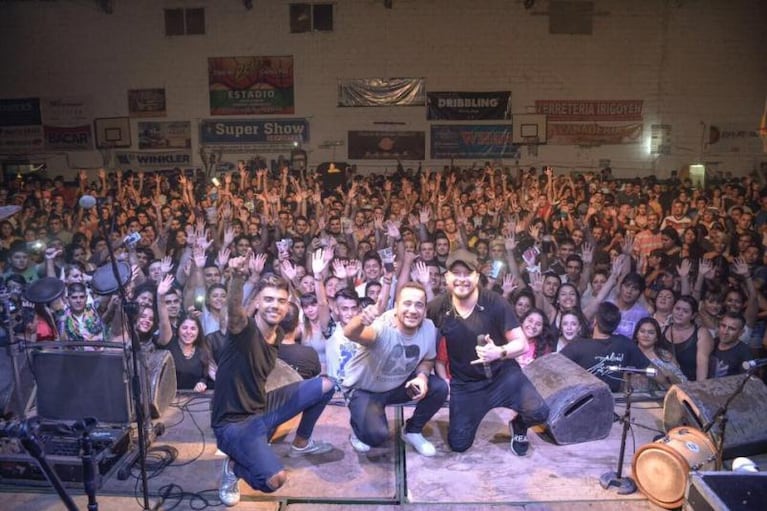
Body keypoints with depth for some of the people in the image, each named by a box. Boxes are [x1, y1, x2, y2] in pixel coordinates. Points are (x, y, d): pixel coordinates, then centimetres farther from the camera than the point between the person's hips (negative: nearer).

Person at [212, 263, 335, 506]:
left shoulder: (278, 334, 1)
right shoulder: (244, 329, -23)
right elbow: (235, 309, -49)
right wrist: (237, 276, -66)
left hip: (262, 408, 8)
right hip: (233, 422, -7)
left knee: (325, 385, 7)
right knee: (275, 479, -30)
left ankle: (301, 443, 26)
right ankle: (234, 466, 3)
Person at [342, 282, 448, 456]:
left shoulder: (429, 328, -18)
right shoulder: (382, 327, -35)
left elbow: (427, 359, 1)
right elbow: (350, 333, -57)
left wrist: (422, 376, -21)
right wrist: (361, 321, -80)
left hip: (399, 385, 5)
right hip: (364, 389, -5)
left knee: (439, 388, -15)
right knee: (376, 435, -25)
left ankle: (412, 431, 10)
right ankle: (360, 429, 12)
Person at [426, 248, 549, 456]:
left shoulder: (496, 303, -17)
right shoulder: (437, 308, -12)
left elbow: (521, 344, -13)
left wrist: (499, 352, -33)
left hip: (502, 374, -1)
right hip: (464, 383, 2)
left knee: (539, 412, -24)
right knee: (458, 444, 1)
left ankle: (519, 425, 14)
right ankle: (473, 412, 33)